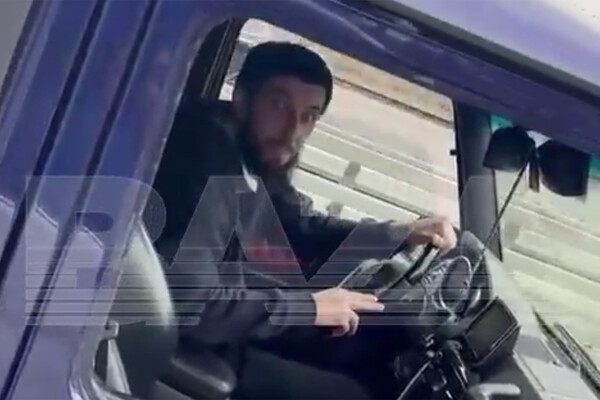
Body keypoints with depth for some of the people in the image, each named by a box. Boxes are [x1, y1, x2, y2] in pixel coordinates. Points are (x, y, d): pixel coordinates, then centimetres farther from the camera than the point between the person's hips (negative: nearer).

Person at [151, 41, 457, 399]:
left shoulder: (259, 159, -2)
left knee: (373, 340, 13)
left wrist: (404, 233, 4)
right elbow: (188, 302, -35)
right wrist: (307, 307, -22)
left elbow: (305, 227, 16)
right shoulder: (207, 161, -28)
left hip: (235, 324, 9)